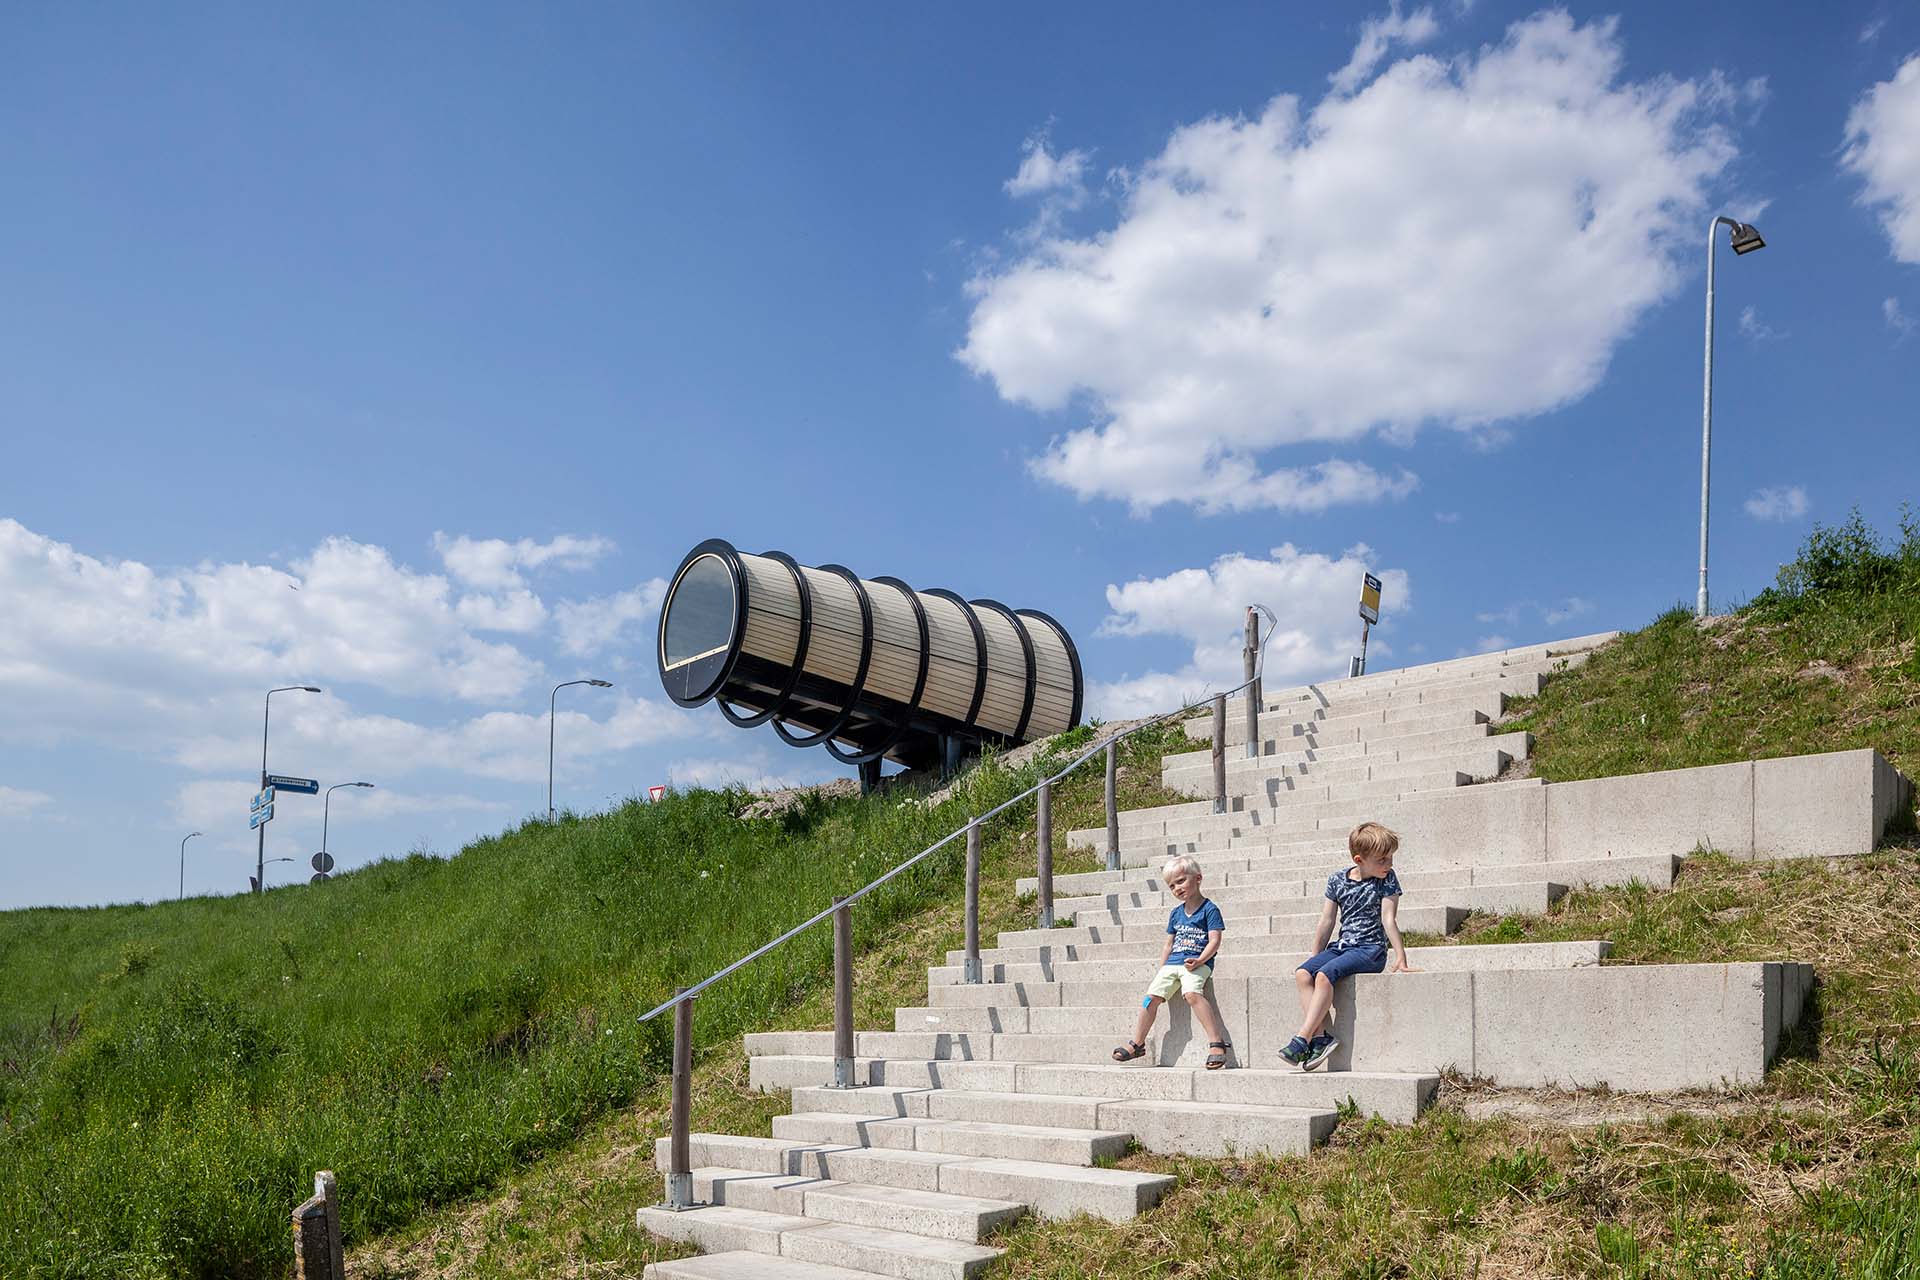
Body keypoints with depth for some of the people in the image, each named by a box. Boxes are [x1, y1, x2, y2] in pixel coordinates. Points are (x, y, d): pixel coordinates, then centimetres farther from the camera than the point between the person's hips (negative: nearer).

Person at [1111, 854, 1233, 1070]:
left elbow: (1214, 941, -9)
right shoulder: (1176, 913, 19)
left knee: (1191, 993, -33)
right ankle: (1137, 1043, 3)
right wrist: (1161, 971, 17)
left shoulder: (1209, 909, -1)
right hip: (1172, 963, 6)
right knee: (1152, 995, -10)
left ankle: (1217, 1042, -32)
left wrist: (1199, 960, -23)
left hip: (1197, 963, -6)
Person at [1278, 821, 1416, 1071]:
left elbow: (1388, 919, -9)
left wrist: (1401, 958, -16)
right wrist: (1315, 957, 13)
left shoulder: (1387, 879, -4)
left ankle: (1303, 1039, -29)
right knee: (1302, 974, -19)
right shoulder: (1337, 880, 5)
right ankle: (1322, 1036, -24)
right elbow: (1327, 921, 11)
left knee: (1325, 974, -28)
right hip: (1342, 946, 5)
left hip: (1371, 949, -5)